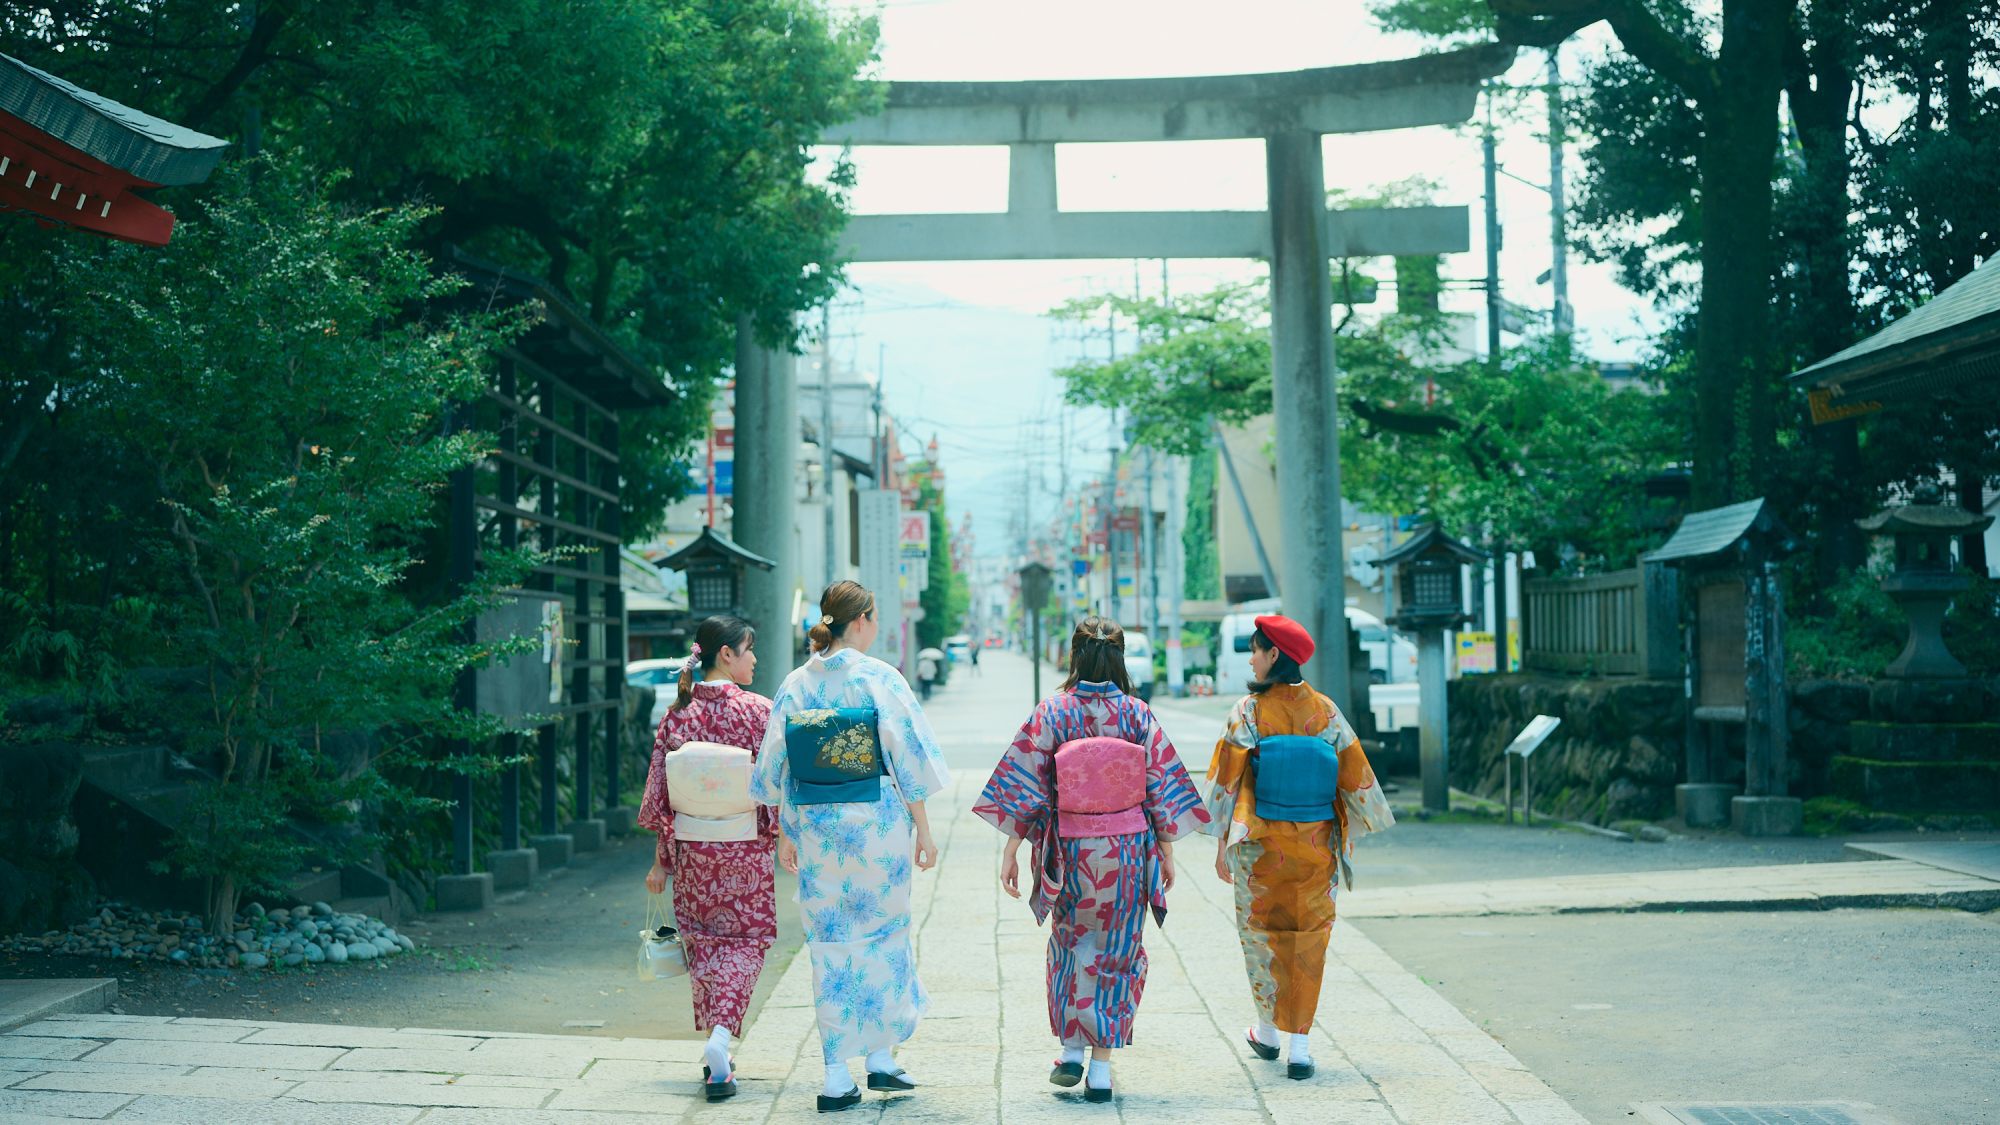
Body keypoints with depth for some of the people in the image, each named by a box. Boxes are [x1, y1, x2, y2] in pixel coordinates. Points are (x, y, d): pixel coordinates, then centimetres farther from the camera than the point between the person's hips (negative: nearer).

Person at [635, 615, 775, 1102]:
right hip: (746, 849, -3)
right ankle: (721, 1037, -11)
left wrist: (661, 860, 6)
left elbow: (660, 792, -1)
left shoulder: (678, 713, -3)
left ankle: (716, 1051, 21)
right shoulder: (758, 711, -11)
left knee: (703, 942, 16)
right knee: (744, 941, 10)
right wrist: (781, 838, 8)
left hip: (692, 850, 3)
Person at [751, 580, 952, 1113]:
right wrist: (923, 829, -1)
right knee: (881, 936, 13)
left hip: (815, 826, 3)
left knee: (829, 945, 7)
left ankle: (837, 1075, 7)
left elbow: (778, 769, 7)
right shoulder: (879, 679, -9)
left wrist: (787, 834, 16)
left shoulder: (796, 684, 2)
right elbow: (909, 761, -8)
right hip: (877, 825, -3)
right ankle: (881, 1057, 17)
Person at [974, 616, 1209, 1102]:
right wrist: (1167, 852, 8)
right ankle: (1101, 1067, 9)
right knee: (1117, 952, 9)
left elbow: (1023, 783, -7)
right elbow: (1162, 785, -2)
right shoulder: (1137, 713, -5)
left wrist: (1011, 851, -1)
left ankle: (1072, 1049, 16)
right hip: (1130, 849, 0)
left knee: (1072, 944, 19)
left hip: (1072, 848, 0)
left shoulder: (1052, 712, -7)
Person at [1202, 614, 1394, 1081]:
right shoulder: (1325, 711, -1)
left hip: (1260, 845, -2)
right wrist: (1350, 834, 14)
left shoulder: (1248, 711, -10)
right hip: (1314, 847, 2)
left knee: (1261, 930, 16)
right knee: (1308, 937, 8)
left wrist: (1222, 844, -1)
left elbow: (1227, 781, -9)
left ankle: (1267, 1031, 29)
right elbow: (1355, 776, 3)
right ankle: (1299, 1046, 4)